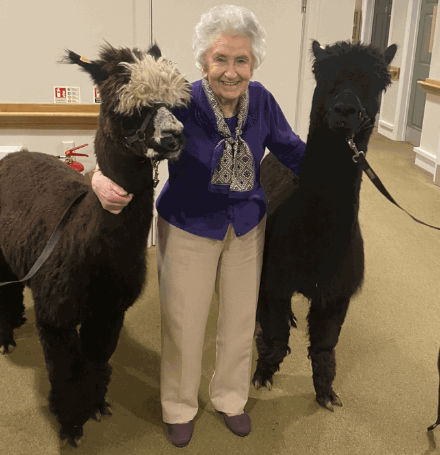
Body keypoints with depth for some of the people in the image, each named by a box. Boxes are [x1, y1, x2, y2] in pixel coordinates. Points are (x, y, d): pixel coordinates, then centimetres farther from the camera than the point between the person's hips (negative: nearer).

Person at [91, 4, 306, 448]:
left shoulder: (261, 100, -12)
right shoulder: (179, 104, -24)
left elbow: (292, 150, 1)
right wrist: (102, 178, -40)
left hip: (247, 227, 4)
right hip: (188, 230, -3)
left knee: (240, 319, 19)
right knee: (184, 324, 12)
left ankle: (230, 399, 46)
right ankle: (179, 408, 40)